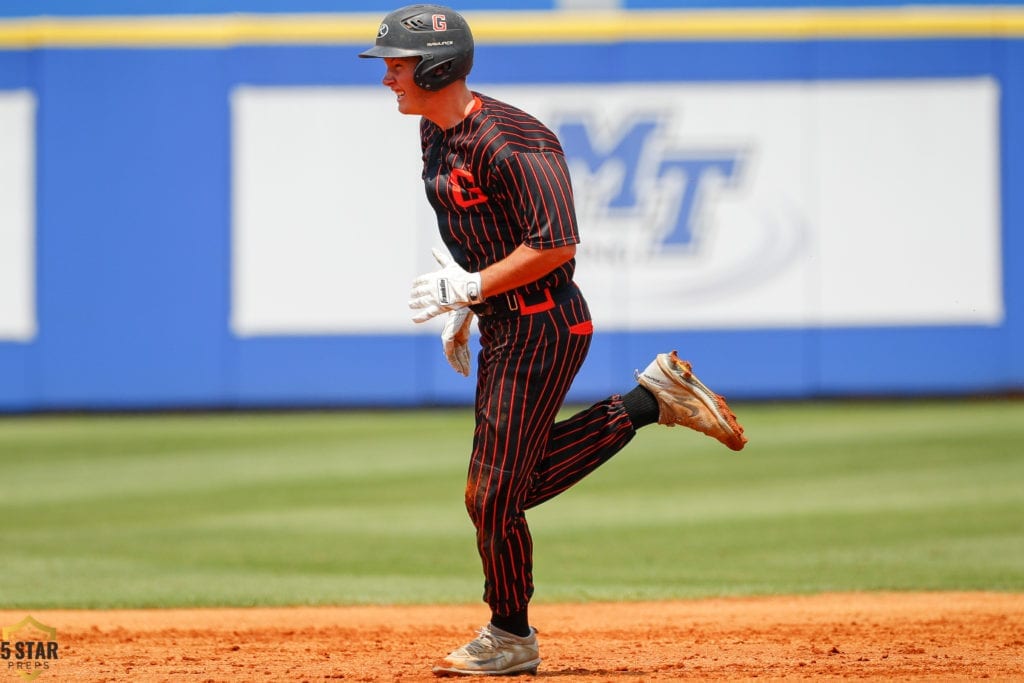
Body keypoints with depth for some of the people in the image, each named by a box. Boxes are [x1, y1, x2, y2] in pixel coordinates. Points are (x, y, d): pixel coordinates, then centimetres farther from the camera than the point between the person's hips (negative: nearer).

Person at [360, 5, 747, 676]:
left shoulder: (507, 142, -23)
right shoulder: (437, 134, 8)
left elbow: (557, 245, -25)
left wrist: (471, 286, -21)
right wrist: (460, 310, 16)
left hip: (542, 328, -10)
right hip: (502, 328, 10)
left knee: (494, 494, -3)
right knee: (521, 481, 16)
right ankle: (652, 400, 22)